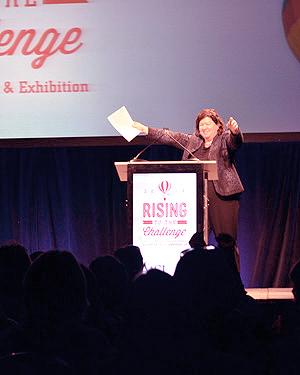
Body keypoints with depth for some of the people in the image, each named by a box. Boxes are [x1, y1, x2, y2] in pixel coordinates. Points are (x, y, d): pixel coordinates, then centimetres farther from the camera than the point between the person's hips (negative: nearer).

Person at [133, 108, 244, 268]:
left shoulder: (225, 139, 4)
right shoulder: (192, 141, 19)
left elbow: (235, 141, -17)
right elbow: (170, 137, 23)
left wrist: (234, 131, -40)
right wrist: (145, 129, 21)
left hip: (222, 196, -5)